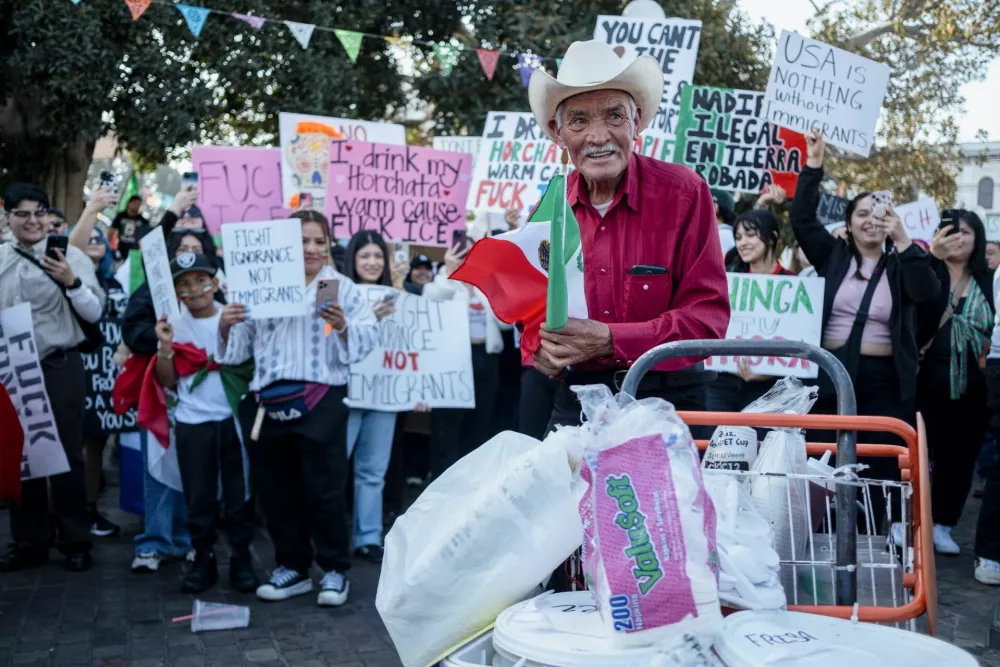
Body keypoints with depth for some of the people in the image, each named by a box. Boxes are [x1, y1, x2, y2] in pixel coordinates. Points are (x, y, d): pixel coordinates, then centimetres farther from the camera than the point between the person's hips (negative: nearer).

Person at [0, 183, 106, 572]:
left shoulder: (72, 257, -5)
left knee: (66, 455, 3)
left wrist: (71, 282, -22)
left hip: (60, 368, -4)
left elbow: (94, 314, -8)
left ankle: (75, 543, 16)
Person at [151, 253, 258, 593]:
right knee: (198, 497, 6)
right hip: (192, 423, 1)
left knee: (238, 493, 5)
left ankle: (242, 561, 16)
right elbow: (166, 382, 4)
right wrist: (165, 347, -10)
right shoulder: (173, 326, 5)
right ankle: (203, 561, 19)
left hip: (234, 418, -1)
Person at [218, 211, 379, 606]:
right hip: (267, 403, 4)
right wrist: (225, 327, -9)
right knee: (276, 490, 11)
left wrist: (343, 327, -23)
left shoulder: (341, 287, 5)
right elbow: (240, 346, 11)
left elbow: (368, 337, -5)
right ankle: (292, 567, 26)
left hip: (320, 403, -3)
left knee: (323, 490, -2)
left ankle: (335, 570, 13)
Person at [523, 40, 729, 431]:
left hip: (668, 400, -3)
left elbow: (708, 316, -13)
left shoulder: (684, 193, -10)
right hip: (576, 402, 3)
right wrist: (541, 348, -11)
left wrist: (610, 340, -22)